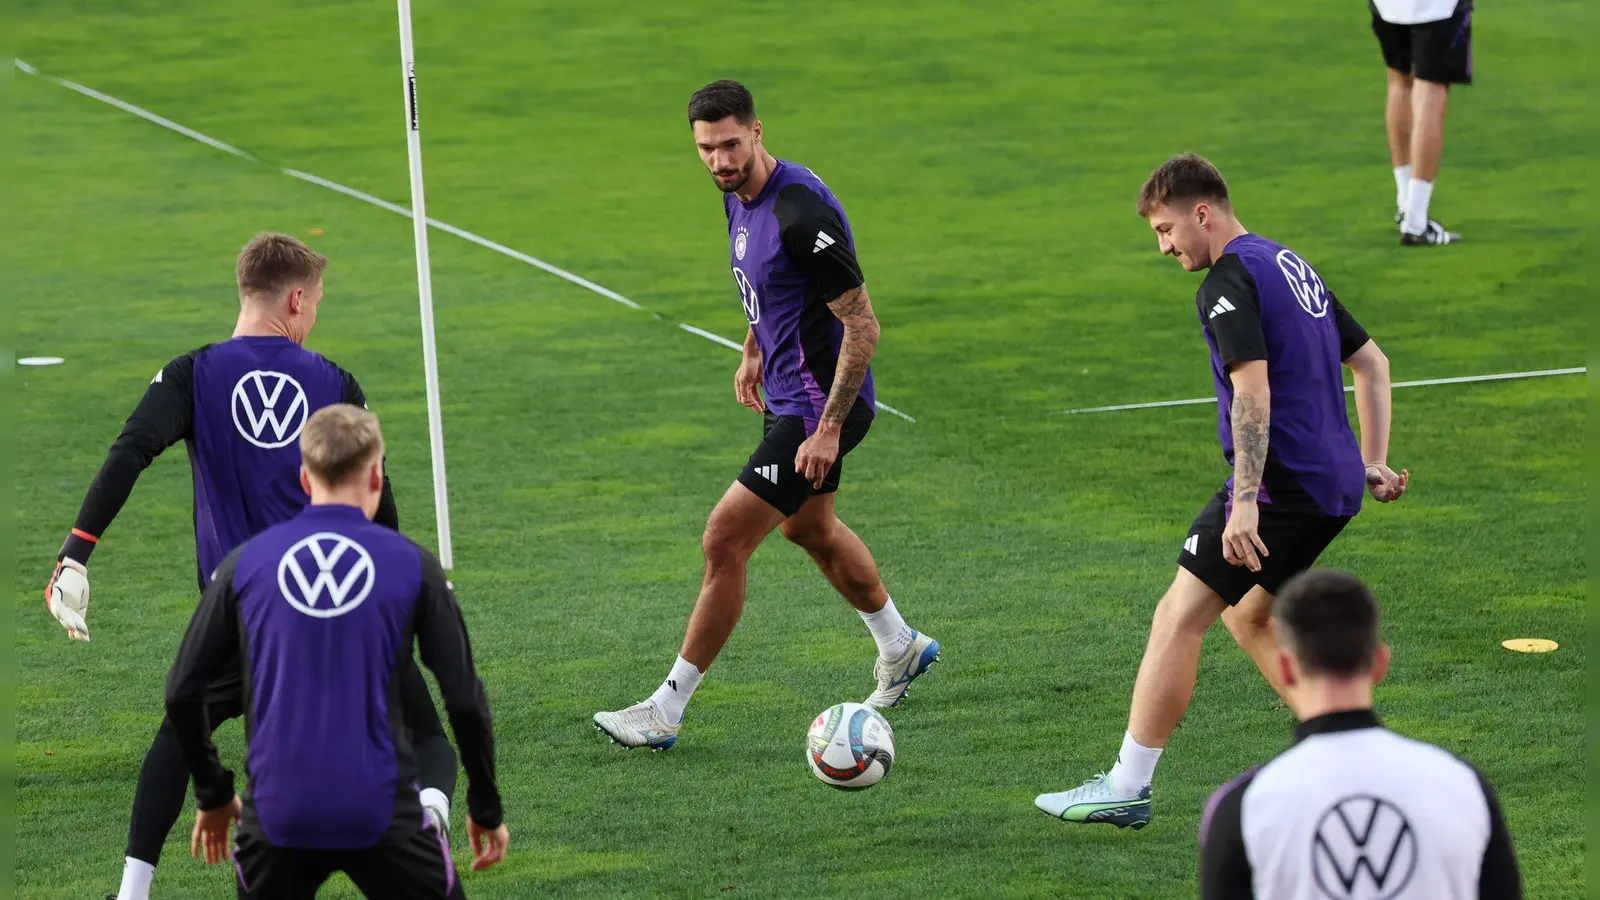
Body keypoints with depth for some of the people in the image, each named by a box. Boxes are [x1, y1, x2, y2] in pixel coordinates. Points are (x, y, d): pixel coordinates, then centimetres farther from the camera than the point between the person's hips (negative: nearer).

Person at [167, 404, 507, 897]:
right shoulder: (412, 564, 0)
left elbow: (183, 693, 6)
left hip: (278, 813, 1)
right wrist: (487, 809, 13)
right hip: (382, 810, -1)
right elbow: (464, 699, 0)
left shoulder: (245, 562, 4)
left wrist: (213, 795, 20)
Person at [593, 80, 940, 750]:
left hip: (820, 403, -10)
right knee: (809, 529, 28)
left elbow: (863, 325, -25)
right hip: (786, 391, 10)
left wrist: (830, 427, -25)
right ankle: (901, 648, 50)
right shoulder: (739, 194, 2)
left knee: (725, 539, -11)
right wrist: (754, 351, 23)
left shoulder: (801, 212, -27)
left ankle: (665, 711, -5)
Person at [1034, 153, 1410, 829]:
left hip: (1281, 484, -9)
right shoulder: (1292, 267, 19)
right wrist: (1371, 463, 22)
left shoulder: (1230, 281, -11)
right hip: (1335, 483, 10)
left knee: (1179, 617, -5)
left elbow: (1253, 392, -23)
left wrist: (1245, 502, -27)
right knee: (1247, 614, 23)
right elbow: (1371, 362, 24)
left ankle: (1126, 788, -6)